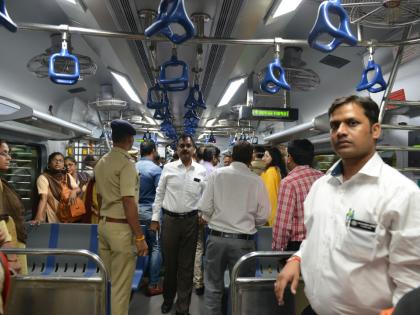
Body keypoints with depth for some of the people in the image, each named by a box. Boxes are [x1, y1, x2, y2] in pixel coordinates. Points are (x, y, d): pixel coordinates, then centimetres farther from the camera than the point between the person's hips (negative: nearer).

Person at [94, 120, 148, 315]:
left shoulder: (101, 162, 11)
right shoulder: (126, 163, -16)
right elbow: (128, 203, -20)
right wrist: (139, 236, -17)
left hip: (103, 224, 9)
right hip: (121, 227, -9)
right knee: (120, 286, 3)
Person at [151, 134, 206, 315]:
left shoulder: (201, 171, 0)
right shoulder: (168, 168, -1)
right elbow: (160, 193, 3)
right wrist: (155, 218, 3)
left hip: (191, 220, 0)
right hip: (170, 219, 0)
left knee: (186, 265, 10)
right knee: (169, 262, 14)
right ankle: (168, 298, 40)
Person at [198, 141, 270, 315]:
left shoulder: (217, 174, -5)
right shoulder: (257, 181, -6)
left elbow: (205, 208, -7)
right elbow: (262, 217, -3)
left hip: (217, 237, 1)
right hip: (244, 240, 0)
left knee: (213, 286, 15)